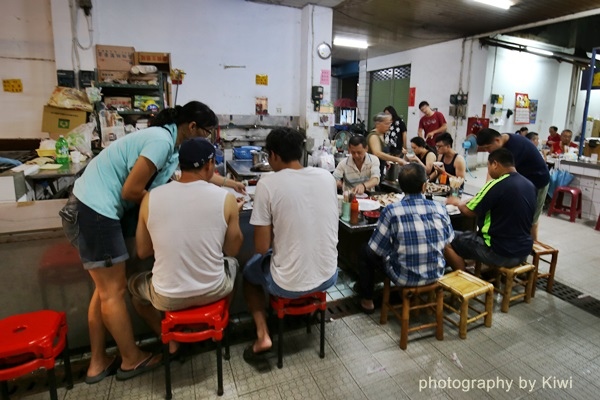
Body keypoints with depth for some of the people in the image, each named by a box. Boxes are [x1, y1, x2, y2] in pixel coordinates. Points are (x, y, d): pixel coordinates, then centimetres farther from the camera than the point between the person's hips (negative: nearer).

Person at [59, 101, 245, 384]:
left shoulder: (169, 139, 11)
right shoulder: (162, 141, -19)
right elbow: (131, 191, -21)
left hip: (92, 208, 10)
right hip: (94, 211, -10)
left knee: (105, 289, 16)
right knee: (115, 291, 3)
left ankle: (98, 363, 29)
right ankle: (132, 360, 21)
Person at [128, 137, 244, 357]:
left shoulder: (150, 198, -10)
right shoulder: (226, 198, -14)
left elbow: (143, 252, 3)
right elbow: (232, 250, 0)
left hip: (168, 298, 0)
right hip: (213, 291, 0)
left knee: (134, 284, 33)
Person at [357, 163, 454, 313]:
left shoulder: (391, 211, -21)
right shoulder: (440, 208, -10)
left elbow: (377, 249, -12)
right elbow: (448, 240, 5)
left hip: (404, 277, -4)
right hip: (435, 274, 4)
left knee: (367, 253, 19)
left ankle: (367, 300, 31)